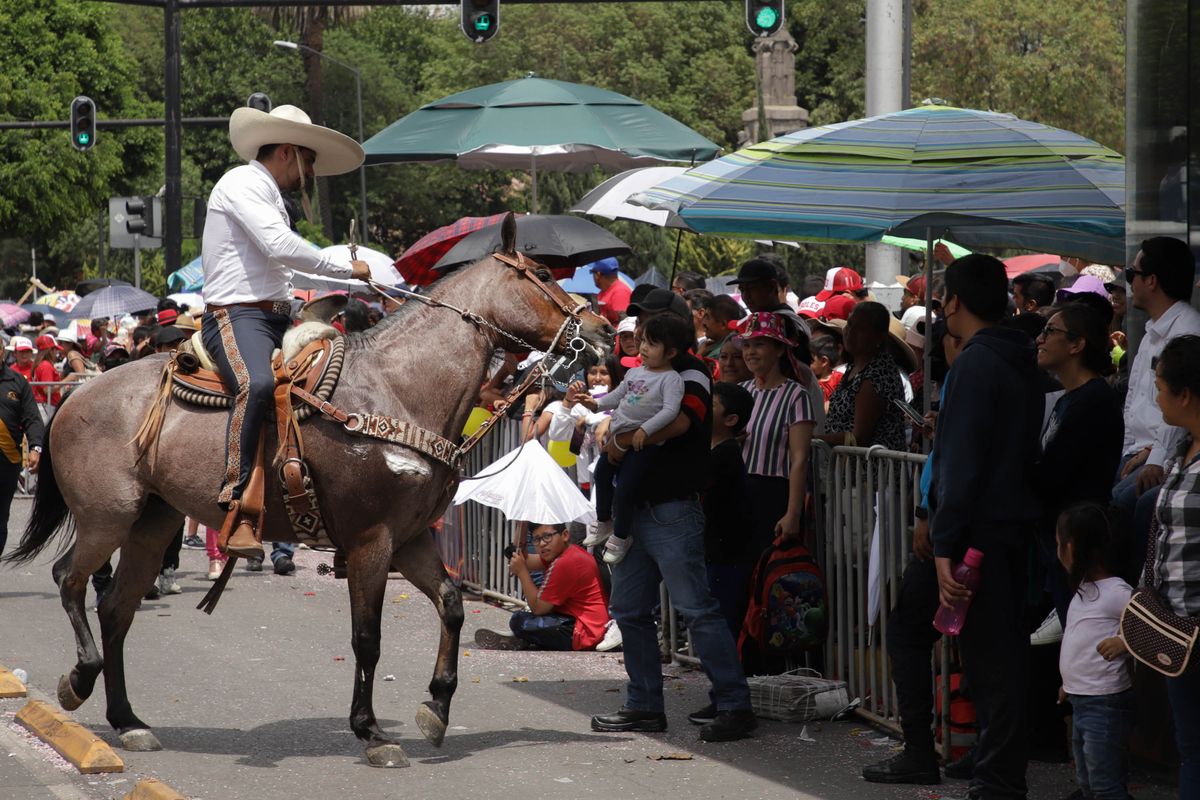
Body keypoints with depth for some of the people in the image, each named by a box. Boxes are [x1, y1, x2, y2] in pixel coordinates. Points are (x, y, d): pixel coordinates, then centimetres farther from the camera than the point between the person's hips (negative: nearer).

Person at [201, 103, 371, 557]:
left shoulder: (270, 197, 28)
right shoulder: (241, 184, -4)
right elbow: (280, 247, -18)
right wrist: (347, 270, -10)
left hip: (278, 318, 11)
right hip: (236, 315, -11)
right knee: (258, 384, -37)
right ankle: (239, 510, -43)